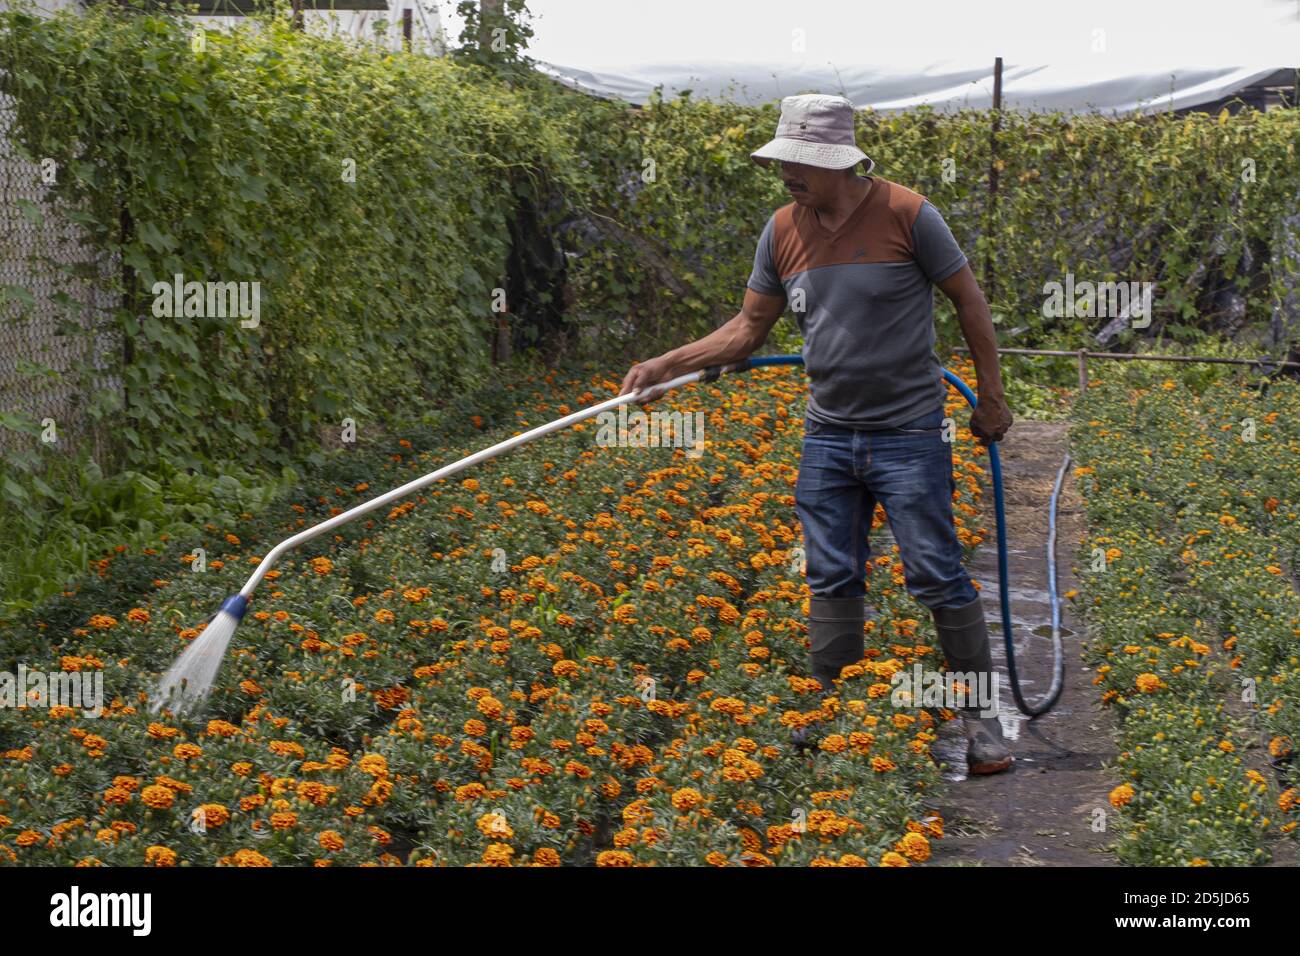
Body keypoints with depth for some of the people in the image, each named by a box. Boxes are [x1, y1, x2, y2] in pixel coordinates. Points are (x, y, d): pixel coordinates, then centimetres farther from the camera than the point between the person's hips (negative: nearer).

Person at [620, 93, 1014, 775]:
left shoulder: (907, 215, -11)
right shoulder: (783, 230, 4)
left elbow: (968, 301, -2)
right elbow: (750, 327, 11)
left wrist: (991, 396, 0)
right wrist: (665, 366, 3)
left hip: (908, 433, -5)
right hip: (827, 434, 5)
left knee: (937, 576, -4)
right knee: (832, 583, 9)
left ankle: (980, 712, 8)